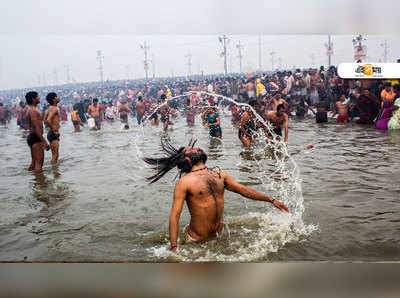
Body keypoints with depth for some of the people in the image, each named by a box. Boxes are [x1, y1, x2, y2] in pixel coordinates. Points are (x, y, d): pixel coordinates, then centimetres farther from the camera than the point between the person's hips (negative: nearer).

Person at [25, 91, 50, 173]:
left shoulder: (31, 109, 17)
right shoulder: (33, 110, -15)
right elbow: (36, 128, -23)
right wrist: (44, 142, -24)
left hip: (32, 137, 11)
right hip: (35, 138, -11)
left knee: (34, 162, 18)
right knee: (38, 163, -10)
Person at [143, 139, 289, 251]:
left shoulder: (219, 174, 7)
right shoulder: (184, 182, -11)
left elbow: (243, 189, 14)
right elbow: (175, 215, -14)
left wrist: (271, 200, 14)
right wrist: (174, 248, -21)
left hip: (219, 237, 5)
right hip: (196, 242, -5)